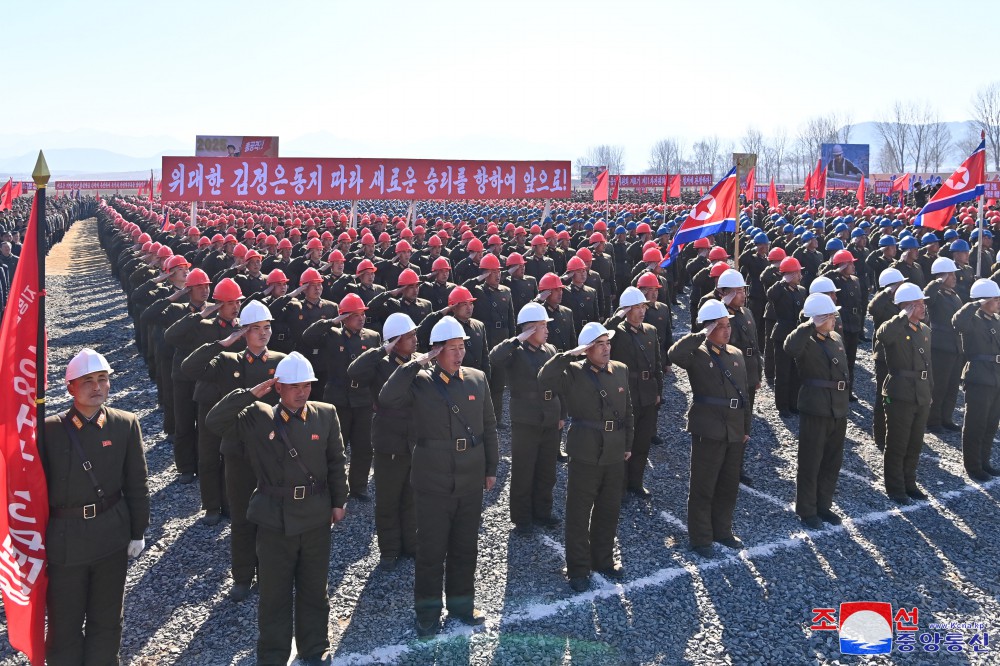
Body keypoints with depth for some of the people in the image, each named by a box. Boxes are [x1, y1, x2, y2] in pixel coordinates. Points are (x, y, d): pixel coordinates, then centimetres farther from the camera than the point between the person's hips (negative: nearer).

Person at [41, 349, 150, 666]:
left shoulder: (126, 425, -5)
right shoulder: (49, 429, -10)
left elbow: (136, 484, 1)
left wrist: (138, 532, 4)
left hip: (112, 536, 2)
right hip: (64, 539, -2)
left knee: (107, 619, 18)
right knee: (64, 622, 11)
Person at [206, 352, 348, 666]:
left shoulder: (326, 415, -1)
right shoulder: (258, 418, -5)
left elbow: (336, 462, 4)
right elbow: (215, 421, -16)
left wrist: (339, 501, 4)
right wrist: (251, 394, -21)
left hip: (316, 516, 1)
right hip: (274, 518, -1)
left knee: (314, 589, 16)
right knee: (274, 592, 10)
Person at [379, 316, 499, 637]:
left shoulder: (477, 379, 4)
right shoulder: (420, 381, -6)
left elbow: (489, 426, 9)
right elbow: (387, 399, -24)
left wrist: (491, 468, 9)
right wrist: (416, 364, -22)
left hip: (471, 481, 3)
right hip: (432, 481, -3)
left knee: (466, 547, 16)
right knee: (431, 549, 7)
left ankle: (462, 602, 33)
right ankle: (427, 611, 23)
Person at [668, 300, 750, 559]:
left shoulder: (737, 354, 11)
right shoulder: (697, 355, -9)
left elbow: (743, 394, 15)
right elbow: (674, 354, -32)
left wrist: (746, 428, 14)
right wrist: (702, 335, -24)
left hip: (735, 431, 6)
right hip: (708, 431, -6)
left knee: (729, 485, 16)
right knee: (703, 487, 4)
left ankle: (722, 531, 32)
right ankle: (700, 538, 16)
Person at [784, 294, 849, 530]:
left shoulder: (837, 338, 10)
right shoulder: (806, 342, -12)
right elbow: (790, 348, -38)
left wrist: (846, 402, 19)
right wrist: (810, 325, -32)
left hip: (839, 410, 7)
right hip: (815, 410, -7)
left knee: (833, 462, 15)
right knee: (810, 462, 3)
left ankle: (824, 505, 29)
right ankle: (807, 510, 16)